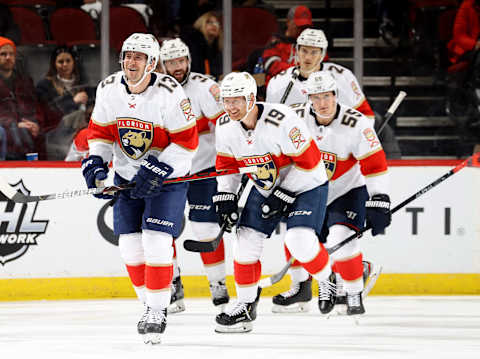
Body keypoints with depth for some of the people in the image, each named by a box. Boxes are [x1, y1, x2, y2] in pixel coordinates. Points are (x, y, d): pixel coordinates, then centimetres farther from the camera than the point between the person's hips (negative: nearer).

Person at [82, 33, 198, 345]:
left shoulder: (170, 93, -21)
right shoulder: (108, 89, -5)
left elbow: (187, 142, -19)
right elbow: (100, 131, 7)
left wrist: (157, 170, -26)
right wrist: (96, 163, -8)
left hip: (168, 177, -5)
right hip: (128, 176, 5)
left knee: (156, 240, -16)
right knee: (131, 243, 4)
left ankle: (158, 311, -7)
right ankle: (151, 305, 21)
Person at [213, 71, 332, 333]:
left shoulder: (281, 121, -31)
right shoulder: (225, 126, -10)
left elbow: (308, 161, -24)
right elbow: (226, 163, 8)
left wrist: (283, 196, -22)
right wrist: (225, 198, -1)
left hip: (305, 184, -6)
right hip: (265, 188, 6)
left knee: (300, 241, -23)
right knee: (246, 240, -2)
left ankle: (331, 281, 4)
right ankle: (245, 304, 13)